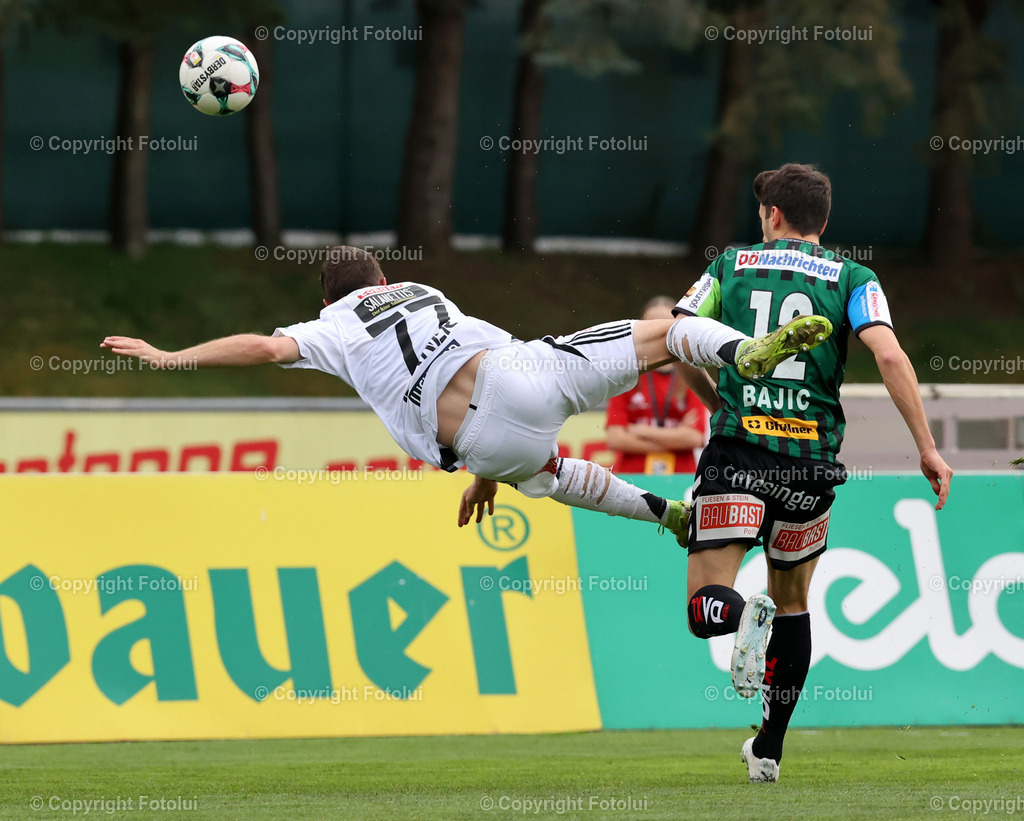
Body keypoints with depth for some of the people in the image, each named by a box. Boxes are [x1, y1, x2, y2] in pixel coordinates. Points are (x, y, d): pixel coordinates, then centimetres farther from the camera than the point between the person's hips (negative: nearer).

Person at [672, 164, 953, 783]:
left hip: (737, 453, -1)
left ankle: (738, 615, -37)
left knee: (705, 610, 0)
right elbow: (890, 356, -9)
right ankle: (770, 750, 24)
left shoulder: (731, 266, 10)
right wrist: (928, 448, -7)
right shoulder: (852, 280, 6)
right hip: (812, 463, 2)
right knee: (793, 602, 22)